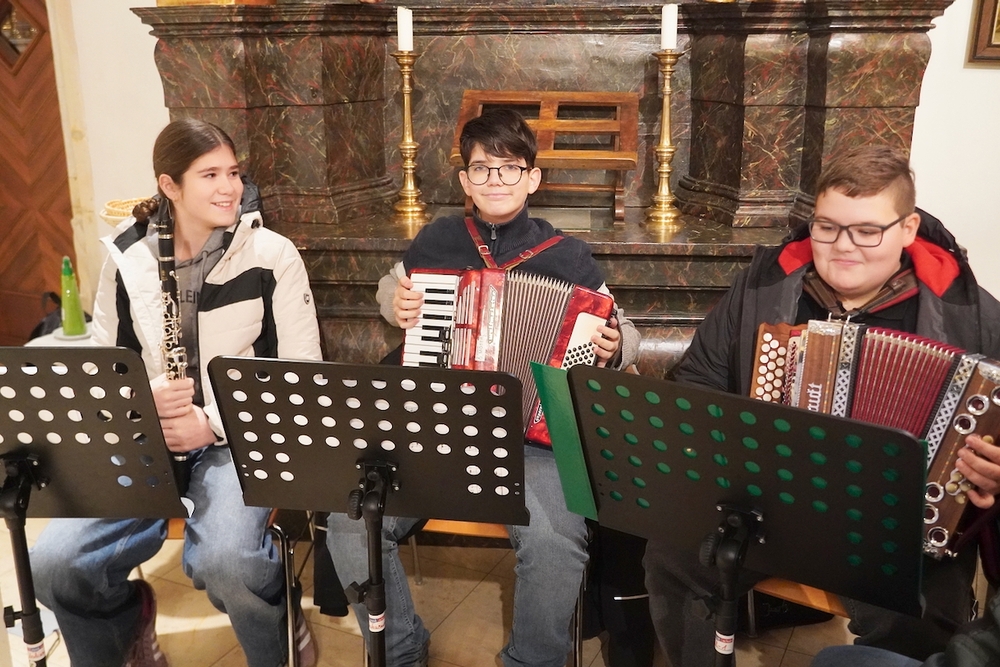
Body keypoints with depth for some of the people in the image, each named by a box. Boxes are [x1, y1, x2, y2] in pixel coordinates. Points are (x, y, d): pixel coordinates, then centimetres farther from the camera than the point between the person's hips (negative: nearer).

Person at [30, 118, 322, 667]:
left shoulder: (273, 256, -6)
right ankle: (128, 616, 20)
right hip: (146, 435, 4)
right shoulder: (126, 257, 3)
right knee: (52, 564, -17)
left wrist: (212, 422, -15)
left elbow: (302, 372, -5)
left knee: (224, 560, -31)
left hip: (242, 435, -3)